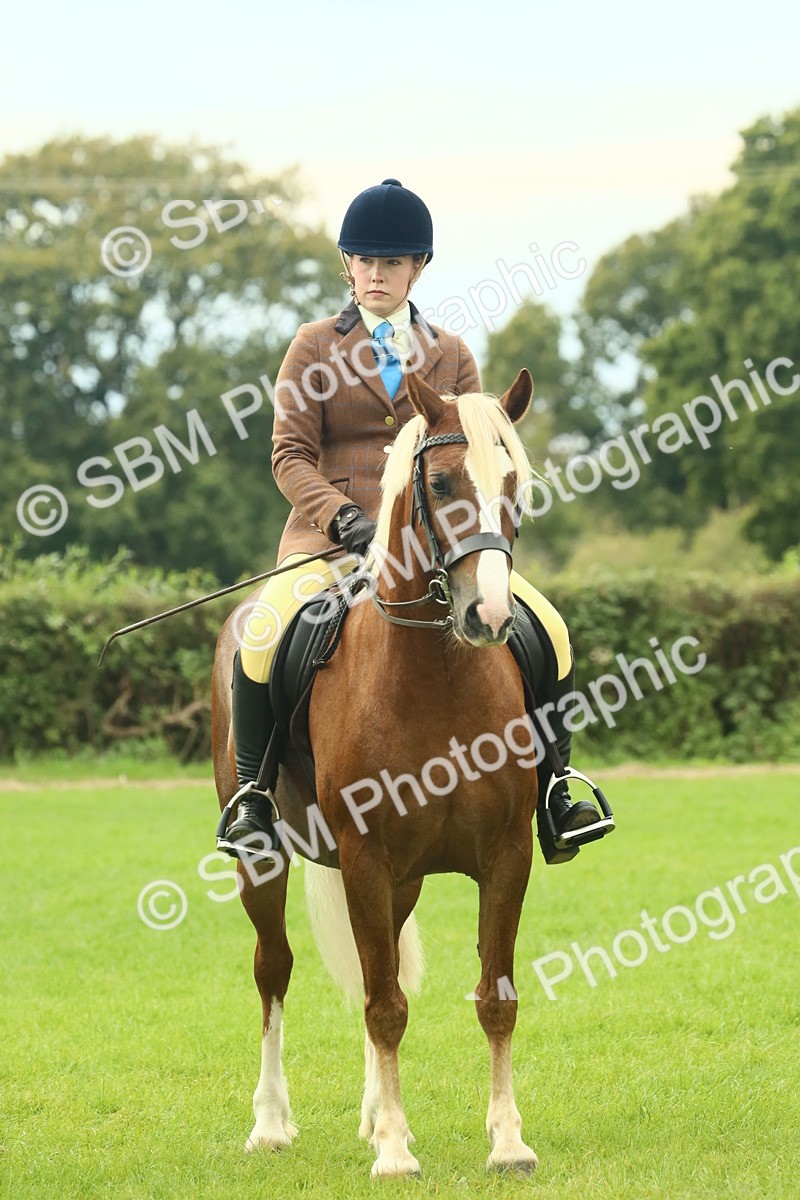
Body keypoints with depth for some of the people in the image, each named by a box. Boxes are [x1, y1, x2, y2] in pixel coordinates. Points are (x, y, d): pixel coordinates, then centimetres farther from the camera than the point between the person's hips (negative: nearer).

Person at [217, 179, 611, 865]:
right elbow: (290, 455, 0)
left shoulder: (450, 356, 16)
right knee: (262, 638, -31)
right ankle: (253, 797, -13)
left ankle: (553, 800, -4)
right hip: (332, 539, -2)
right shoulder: (316, 347, 8)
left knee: (547, 630, -15)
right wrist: (342, 516, -17)